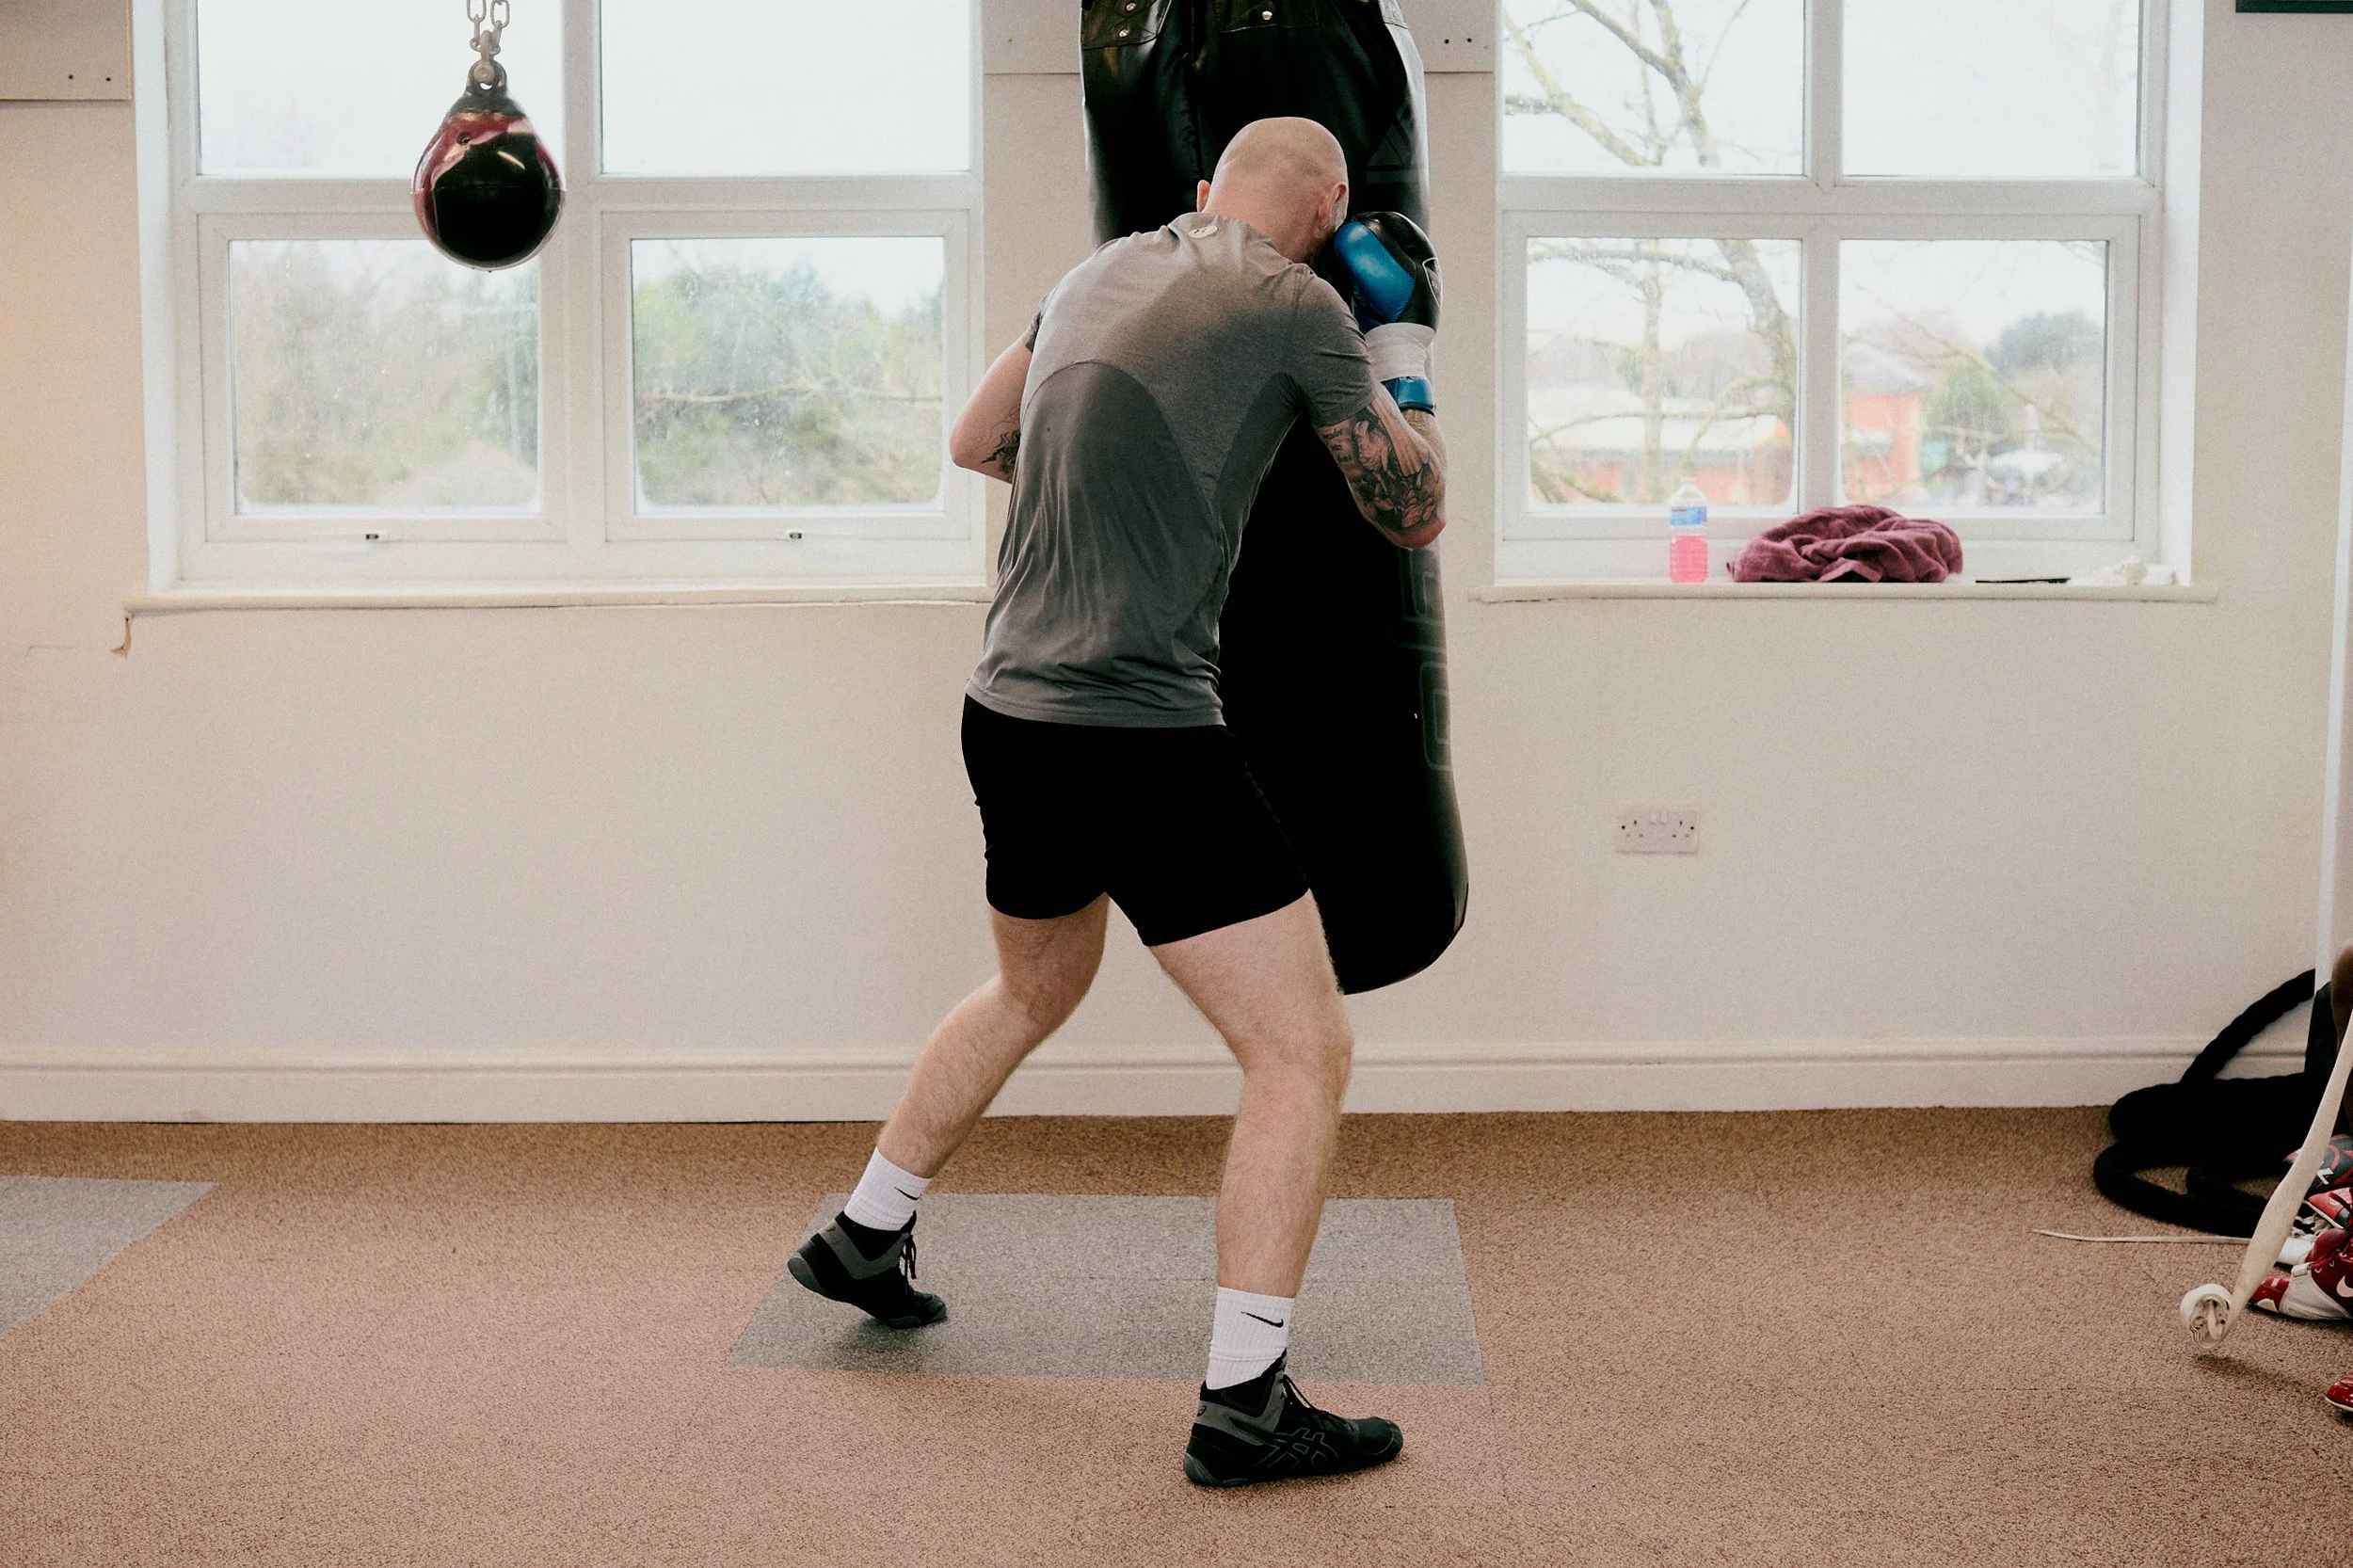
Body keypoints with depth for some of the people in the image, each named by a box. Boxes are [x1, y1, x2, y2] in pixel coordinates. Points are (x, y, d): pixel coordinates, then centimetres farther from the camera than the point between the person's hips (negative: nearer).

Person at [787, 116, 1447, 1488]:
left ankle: (864, 1239, 44)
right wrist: (1407, 335, 12)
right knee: (1305, 1052, -2)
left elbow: (975, 443, 27)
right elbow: (1416, 512, 1)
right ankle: (1245, 1404, -2)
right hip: (1140, 740, -8)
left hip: (1010, 718, 8)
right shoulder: (1295, 305, -8)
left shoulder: (1101, 276, 13)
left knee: (1036, 989, 31)